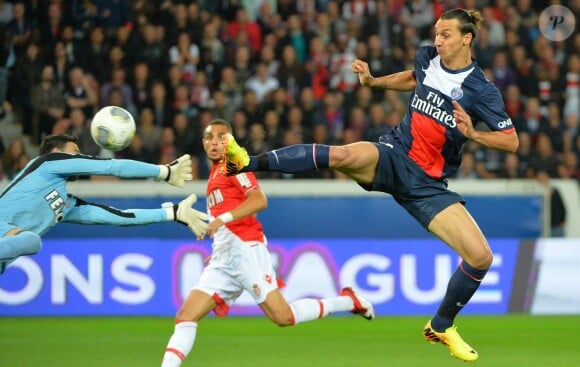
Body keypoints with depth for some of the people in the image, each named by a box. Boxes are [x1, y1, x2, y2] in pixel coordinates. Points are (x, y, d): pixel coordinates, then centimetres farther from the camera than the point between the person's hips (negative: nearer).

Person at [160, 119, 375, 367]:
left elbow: (259, 200, -18)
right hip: (223, 259, 8)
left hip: (245, 249, -8)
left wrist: (223, 218, -27)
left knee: (282, 316, -13)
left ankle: (347, 301, 3)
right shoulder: (214, 174, 23)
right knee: (186, 316, -5)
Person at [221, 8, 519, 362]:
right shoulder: (426, 57, 2)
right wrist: (372, 81, 16)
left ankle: (442, 326, 14)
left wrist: (472, 133, -22)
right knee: (343, 155, -35)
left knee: (481, 256, -12)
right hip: (393, 155, 1)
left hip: (428, 185, -1)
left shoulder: (481, 90, -10)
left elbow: (511, 141, -7)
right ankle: (247, 162, -31)